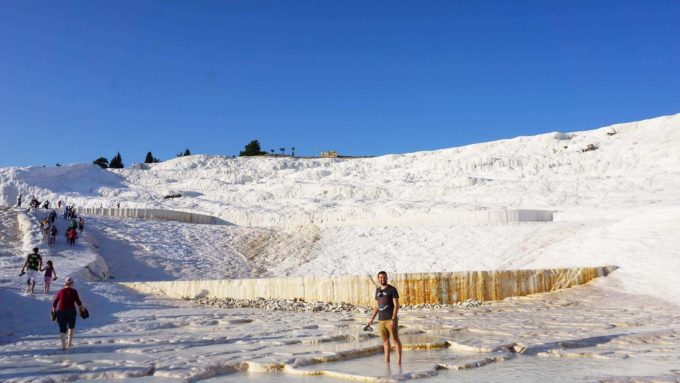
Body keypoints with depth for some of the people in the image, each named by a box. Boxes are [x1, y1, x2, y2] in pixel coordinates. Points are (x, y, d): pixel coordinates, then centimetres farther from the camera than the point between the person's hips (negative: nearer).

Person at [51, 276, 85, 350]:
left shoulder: (60, 291, 2)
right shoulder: (74, 291, -6)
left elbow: (54, 302, 4)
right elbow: (78, 301, -10)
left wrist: (54, 310, 17)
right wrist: (82, 307, 5)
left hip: (61, 312, 1)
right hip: (71, 312, -1)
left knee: (62, 329, 5)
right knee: (71, 327, 22)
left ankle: (63, 345, -9)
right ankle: (69, 342, 25)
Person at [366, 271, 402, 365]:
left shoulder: (392, 289, -6)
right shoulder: (377, 290, 12)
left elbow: (396, 305, -11)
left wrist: (393, 319, -19)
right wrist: (371, 319, 13)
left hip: (391, 320, -6)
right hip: (381, 320, 6)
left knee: (396, 339, -1)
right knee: (385, 340, 9)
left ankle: (399, 360, 5)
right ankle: (387, 360, 15)